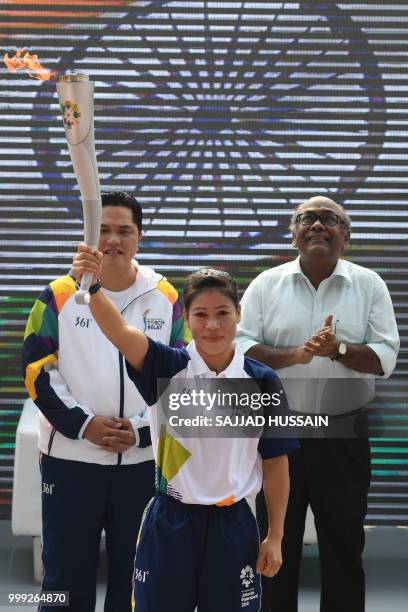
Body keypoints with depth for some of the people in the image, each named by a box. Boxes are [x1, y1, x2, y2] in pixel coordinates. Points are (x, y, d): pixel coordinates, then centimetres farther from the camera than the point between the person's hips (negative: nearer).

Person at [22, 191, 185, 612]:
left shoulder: (167, 299, 4)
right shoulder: (59, 296, 0)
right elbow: (38, 371, -3)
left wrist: (141, 430, -8)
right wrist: (83, 424, -13)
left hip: (144, 459, 1)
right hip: (69, 457, -1)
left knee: (133, 574, 13)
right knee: (66, 574, 8)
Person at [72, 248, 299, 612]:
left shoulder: (263, 382, -5)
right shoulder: (167, 368, -8)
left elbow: (276, 463, 2)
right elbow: (120, 331, -27)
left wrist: (275, 537, 3)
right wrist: (92, 285, -46)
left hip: (233, 525, 1)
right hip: (169, 523, -1)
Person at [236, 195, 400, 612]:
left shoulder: (369, 285, 2)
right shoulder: (266, 284, 2)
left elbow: (385, 358, -5)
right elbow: (239, 347, -7)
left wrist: (337, 349, -22)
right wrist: (295, 355, -21)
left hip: (344, 434, 0)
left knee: (343, 545, 10)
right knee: (276, 544, 12)